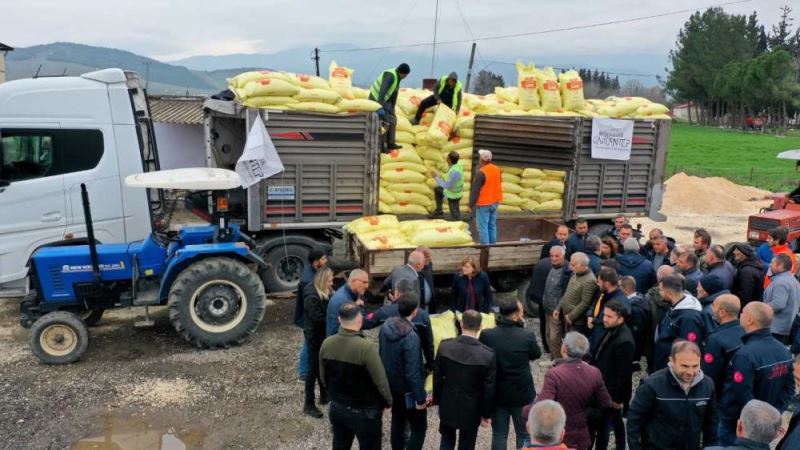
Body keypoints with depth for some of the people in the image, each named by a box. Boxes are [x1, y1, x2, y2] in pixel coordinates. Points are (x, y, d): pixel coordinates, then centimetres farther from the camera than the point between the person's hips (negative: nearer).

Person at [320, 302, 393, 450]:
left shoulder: (327, 343, -9)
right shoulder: (367, 347, -27)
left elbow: (323, 377, 5)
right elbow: (380, 381, -18)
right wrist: (388, 401, 0)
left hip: (337, 408, 5)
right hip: (365, 412, -5)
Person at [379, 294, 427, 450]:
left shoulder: (386, 326, -7)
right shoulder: (411, 337, -30)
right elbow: (413, 372, -27)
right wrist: (420, 397, -16)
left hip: (391, 385, 8)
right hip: (408, 390, -8)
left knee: (397, 421, 24)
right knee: (419, 427, 7)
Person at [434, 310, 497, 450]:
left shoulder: (444, 346, -16)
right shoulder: (488, 355, -22)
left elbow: (437, 378, -5)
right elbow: (489, 389, -14)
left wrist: (437, 400, 10)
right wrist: (486, 414, 1)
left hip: (448, 406, 2)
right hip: (471, 410, -2)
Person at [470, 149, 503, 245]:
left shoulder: (481, 172, -21)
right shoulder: (497, 169, 3)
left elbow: (475, 190, -18)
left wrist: (471, 204, -8)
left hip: (484, 204, -8)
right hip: (495, 202, 8)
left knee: (483, 227, 0)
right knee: (492, 225, 16)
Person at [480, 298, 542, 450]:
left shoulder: (486, 335, -16)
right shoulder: (527, 336, -20)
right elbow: (536, 355, 1)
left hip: (496, 394, 1)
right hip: (522, 394, -1)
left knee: (499, 435, 16)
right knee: (524, 434, 18)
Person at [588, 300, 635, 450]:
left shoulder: (624, 341, -29)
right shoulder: (611, 330, 0)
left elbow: (624, 373, -24)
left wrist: (618, 398, -18)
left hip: (612, 392, -9)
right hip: (605, 387, 9)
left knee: (602, 426, 2)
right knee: (615, 421, 24)